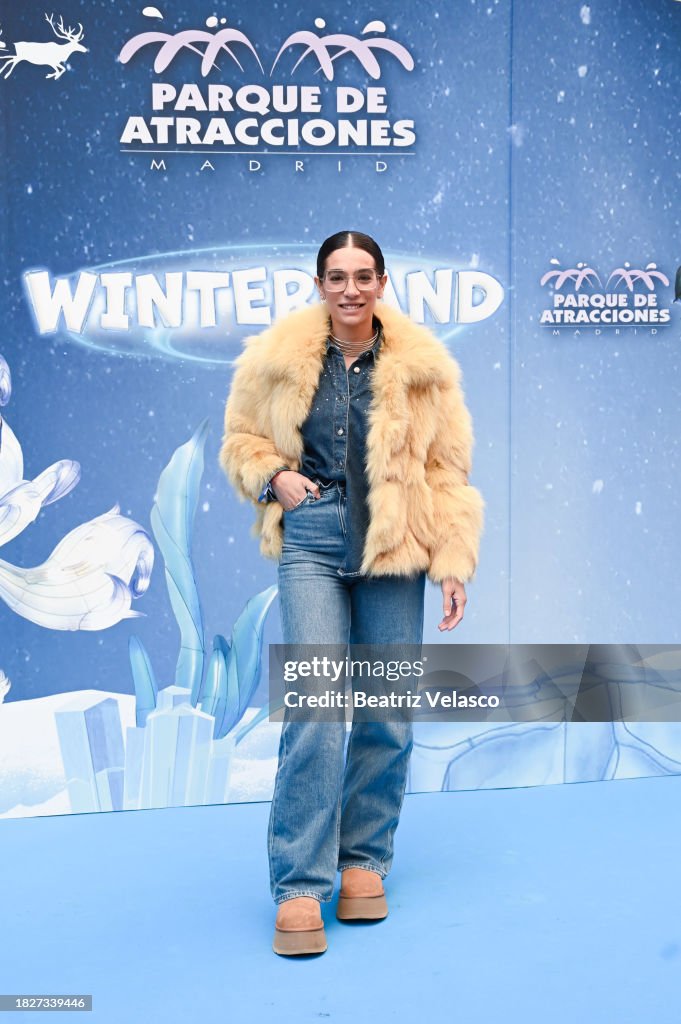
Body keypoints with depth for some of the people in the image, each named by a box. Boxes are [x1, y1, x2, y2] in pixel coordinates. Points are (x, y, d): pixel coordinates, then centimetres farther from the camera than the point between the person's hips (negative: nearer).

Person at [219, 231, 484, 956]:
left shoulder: (421, 367, 4)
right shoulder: (278, 357, 4)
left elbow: (447, 472, 6)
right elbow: (240, 440, 16)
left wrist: (453, 561, 0)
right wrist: (272, 478, -5)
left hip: (393, 546, 1)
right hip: (311, 544, -1)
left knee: (388, 713, 4)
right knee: (315, 707, -10)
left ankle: (364, 859, 23)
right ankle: (299, 885, 0)